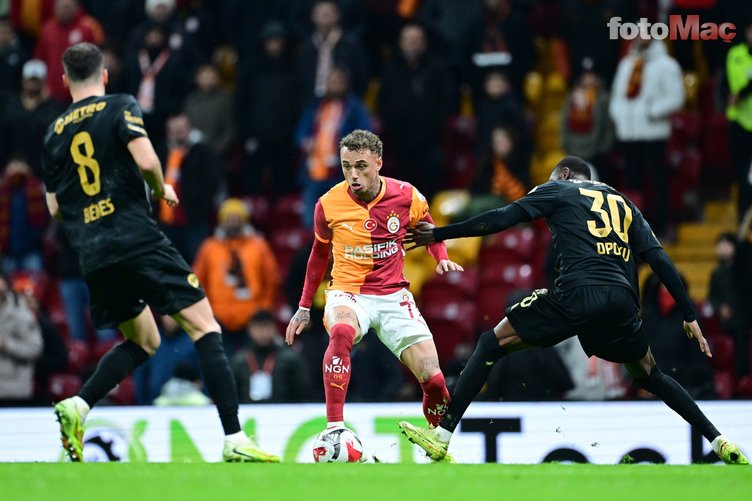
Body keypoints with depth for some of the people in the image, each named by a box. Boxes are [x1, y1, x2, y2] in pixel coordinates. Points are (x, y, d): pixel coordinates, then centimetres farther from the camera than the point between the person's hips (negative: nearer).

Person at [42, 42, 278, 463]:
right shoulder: (120, 108, 0)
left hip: (93, 255, 6)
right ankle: (235, 440, -14)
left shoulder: (55, 134, 14)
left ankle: (77, 407, 0)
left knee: (144, 342, 22)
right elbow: (146, 159, -15)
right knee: (206, 329, -3)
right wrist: (162, 190, 5)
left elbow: (55, 209, 17)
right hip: (139, 239, -6)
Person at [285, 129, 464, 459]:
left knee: (434, 381, -11)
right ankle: (335, 429, -42)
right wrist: (304, 307, 16)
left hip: (394, 296, 2)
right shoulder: (329, 204, -7)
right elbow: (319, 254, 12)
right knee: (341, 332, -40)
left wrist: (441, 258, -4)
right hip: (348, 294, -2)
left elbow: (427, 228, 16)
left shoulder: (406, 196, -7)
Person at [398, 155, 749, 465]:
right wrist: (690, 316, 18)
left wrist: (438, 235, 14)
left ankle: (442, 436, -4)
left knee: (492, 344, 6)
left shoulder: (558, 190, 18)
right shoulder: (624, 204, 29)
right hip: (622, 301, 5)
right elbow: (659, 260, 19)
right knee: (650, 376, 27)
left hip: (578, 294, -5)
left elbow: (500, 219, 8)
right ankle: (721, 443, 20)